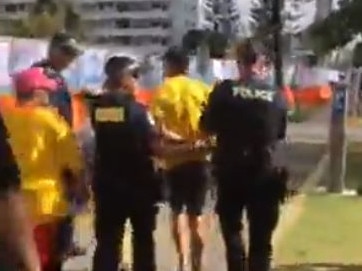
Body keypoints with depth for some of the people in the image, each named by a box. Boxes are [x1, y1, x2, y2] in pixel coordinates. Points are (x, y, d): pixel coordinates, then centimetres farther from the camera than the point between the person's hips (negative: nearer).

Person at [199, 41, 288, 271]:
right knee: (261, 237, 11)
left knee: (232, 230, 14)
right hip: (265, 172, 1)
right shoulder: (275, 95, -1)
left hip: (231, 171, -1)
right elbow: (281, 133, 10)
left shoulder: (225, 91, -8)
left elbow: (208, 126, -2)